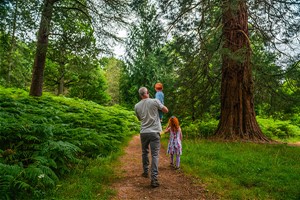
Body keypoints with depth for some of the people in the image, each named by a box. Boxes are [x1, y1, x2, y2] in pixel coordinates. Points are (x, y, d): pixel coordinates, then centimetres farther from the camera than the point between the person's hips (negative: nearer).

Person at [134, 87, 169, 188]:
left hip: (143, 132, 3)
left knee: (144, 153, 22)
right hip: (154, 132, -3)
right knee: (155, 155, -2)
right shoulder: (154, 101, -6)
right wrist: (159, 107, 21)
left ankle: (145, 172, 34)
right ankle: (154, 179, -6)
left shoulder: (137, 106, 3)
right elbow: (166, 110, 3)